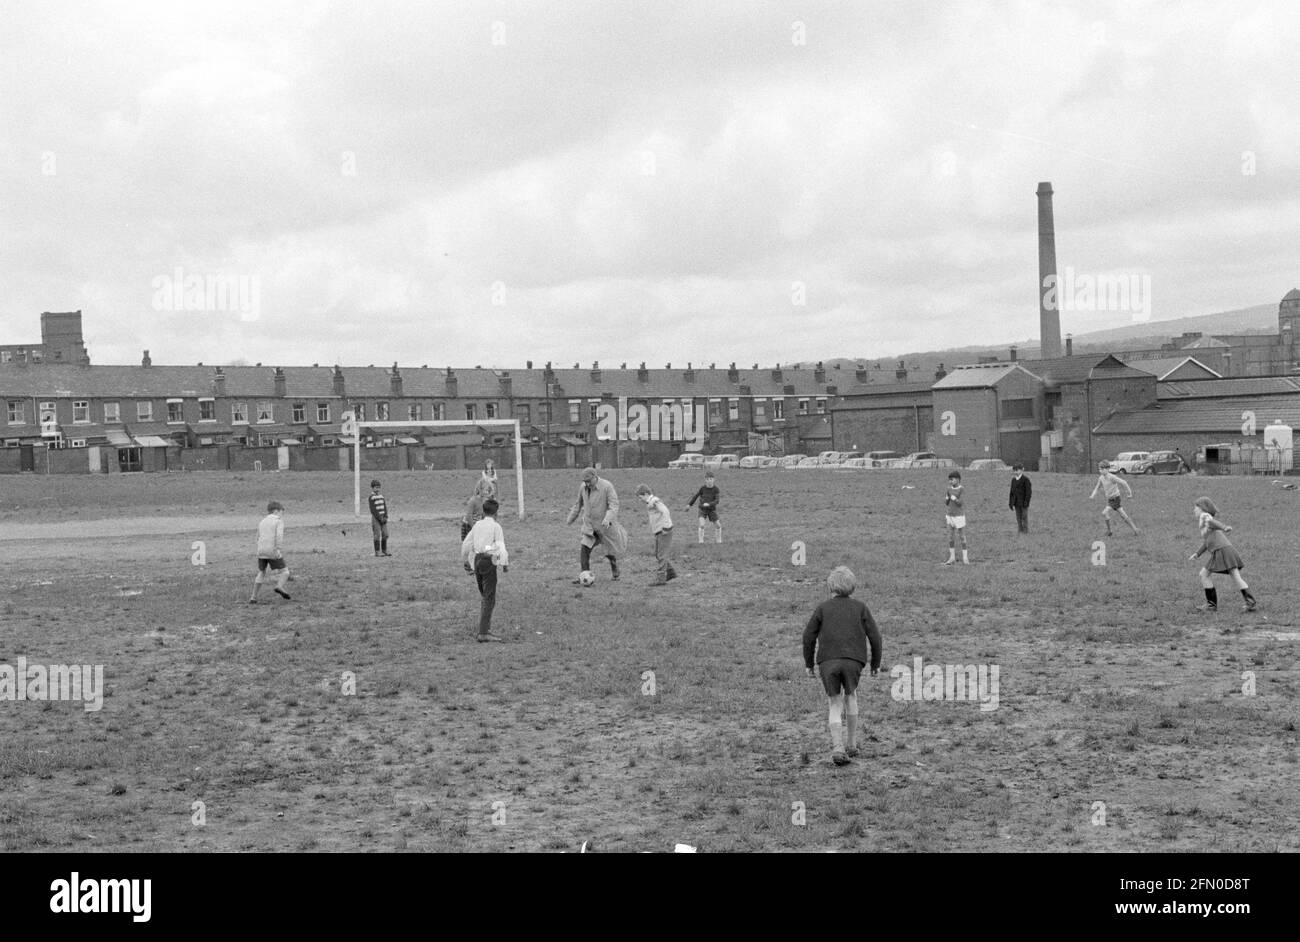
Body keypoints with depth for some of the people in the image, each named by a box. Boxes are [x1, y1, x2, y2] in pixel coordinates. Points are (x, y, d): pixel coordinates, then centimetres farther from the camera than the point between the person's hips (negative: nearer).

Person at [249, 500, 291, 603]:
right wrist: (280, 550, -22)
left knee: (261, 573, 18)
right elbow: (279, 536, -17)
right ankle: (279, 587, -26)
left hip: (261, 552, 6)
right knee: (284, 572, 3)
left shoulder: (262, 522, 18)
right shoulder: (279, 521, -2)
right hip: (273, 552, -6)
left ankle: (253, 598, 14)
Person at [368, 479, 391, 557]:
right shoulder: (372, 497, -7)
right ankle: (377, 551, -2)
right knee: (377, 535, -6)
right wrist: (380, 518, -14)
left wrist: (385, 517, -1)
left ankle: (384, 550, 12)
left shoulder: (381, 496, 12)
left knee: (385, 534, 4)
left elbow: (385, 507, 12)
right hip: (376, 518, -6)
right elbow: (373, 510, -12)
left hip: (383, 517, 6)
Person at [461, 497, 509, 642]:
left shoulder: (477, 525, 12)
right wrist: (505, 564, -8)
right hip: (489, 561, -7)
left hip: (477, 560, 7)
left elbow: (466, 544, 15)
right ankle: (483, 632, -13)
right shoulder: (495, 526, -5)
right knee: (489, 599, -6)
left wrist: (465, 562, 24)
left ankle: (486, 628, 21)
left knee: (483, 597, 18)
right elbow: (501, 546, -12)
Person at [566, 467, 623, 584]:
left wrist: (607, 519, -37)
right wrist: (570, 519, 21)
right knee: (583, 550, -13)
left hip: (606, 526, -4)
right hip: (590, 527, 4)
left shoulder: (607, 486, -18)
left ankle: (615, 574, 35)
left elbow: (614, 506, -22)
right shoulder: (583, 488, -2)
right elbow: (578, 504, 15)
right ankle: (583, 577, -9)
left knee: (611, 552, 9)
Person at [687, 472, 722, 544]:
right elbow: (696, 496, 4)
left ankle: (718, 541, 27)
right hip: (702, 509, -1)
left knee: (718, 526, 6)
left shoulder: (716, 489, -14)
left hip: (712, 510, 1)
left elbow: (717, 501, -23)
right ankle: (701, 541, -10)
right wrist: (690, 505, 12)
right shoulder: (703, 488, -11)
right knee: (701, 525, -19)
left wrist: (709, 504, -39)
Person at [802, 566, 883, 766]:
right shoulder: (860, 608, 11)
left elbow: (809, 636, 6)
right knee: (850, 695, 26)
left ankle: (838, 749, -11)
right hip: (853, 660, 0)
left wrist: (808, 663, 15)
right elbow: (874, 636, 6)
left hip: (828, 661, 0)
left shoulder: (823, 608, 11)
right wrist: (876, 663, 16)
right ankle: (851, 744, 25)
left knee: (836, 706, 9)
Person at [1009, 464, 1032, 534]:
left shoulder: (1025, 480, -9)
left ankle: (1026, 532, 3)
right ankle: (1020, 531, 14)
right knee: (1018, 518, 8)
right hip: (1017, 503, 6)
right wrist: (1011, 503, 9)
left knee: (1025, 518, -2)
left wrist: (1026, 502, -17)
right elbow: (1012, 492, 14)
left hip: (1023, 502, -6)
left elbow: (1028, 492, -11)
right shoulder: (1013, 480, 10)